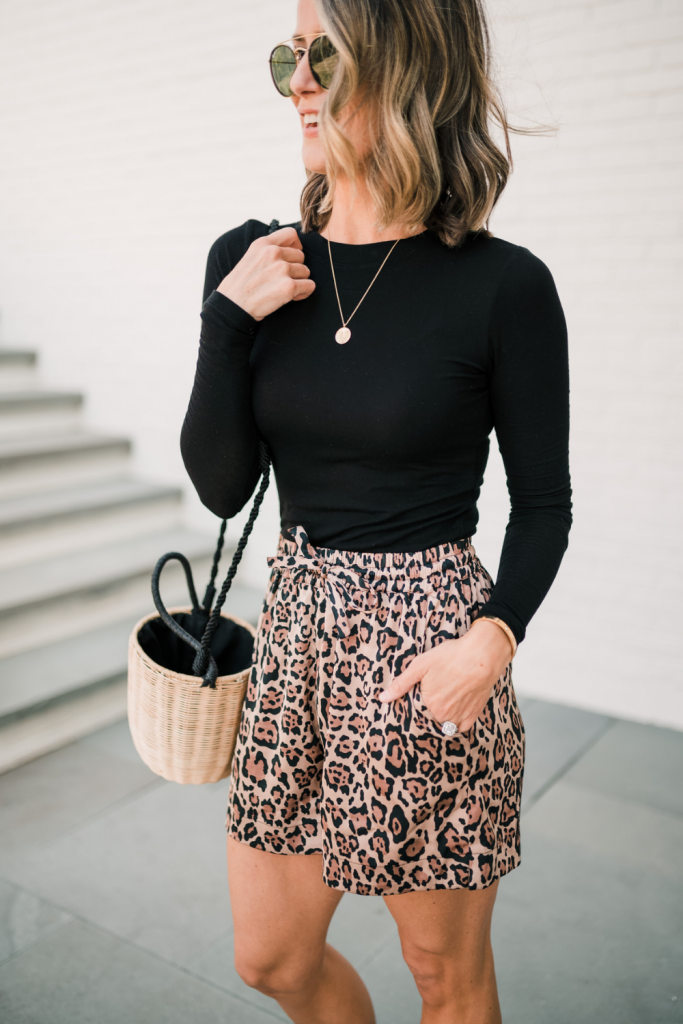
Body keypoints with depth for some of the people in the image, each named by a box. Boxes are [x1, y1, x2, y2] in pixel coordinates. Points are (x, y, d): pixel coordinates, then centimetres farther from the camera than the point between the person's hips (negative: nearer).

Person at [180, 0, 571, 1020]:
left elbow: (544, 502, -2)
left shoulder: (503, 286, -11)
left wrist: (494, 637, -19)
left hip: (430, 647, -4)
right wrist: (230, 317, -12)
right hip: (298, 630, 5)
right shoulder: (249, 261, 1)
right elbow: (220, 486, -1)